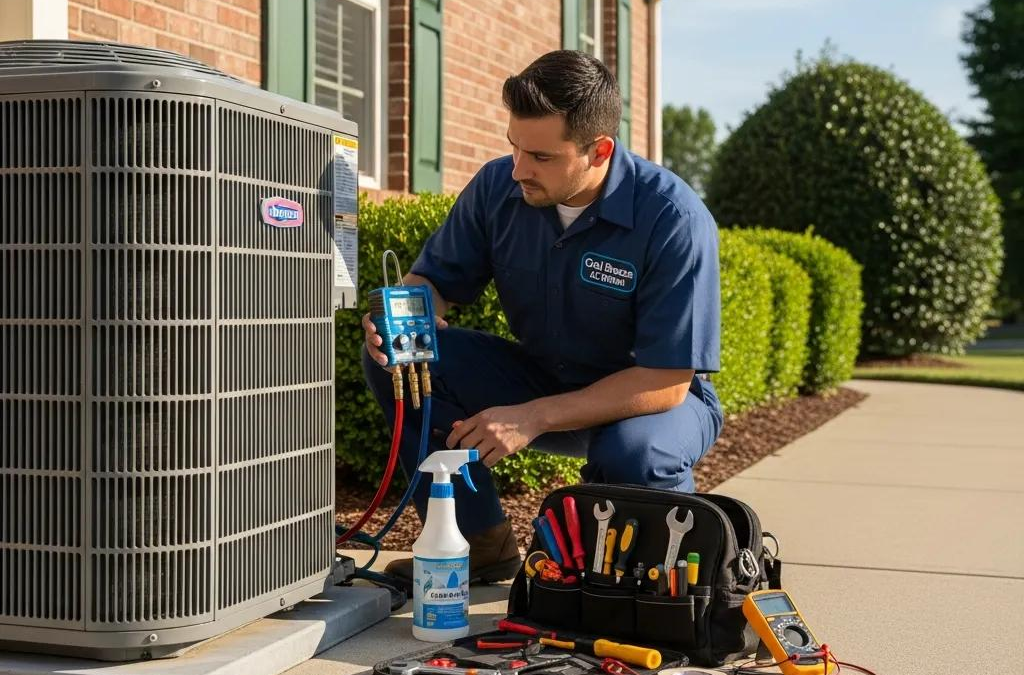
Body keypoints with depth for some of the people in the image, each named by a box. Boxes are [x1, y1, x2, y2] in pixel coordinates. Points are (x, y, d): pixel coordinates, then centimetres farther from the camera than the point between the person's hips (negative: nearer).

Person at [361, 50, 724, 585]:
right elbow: (435, 281, 0)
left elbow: (666, 381, -26)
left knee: (632, 454, -41)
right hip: (541, 378, 5)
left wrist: (534, 418, -32)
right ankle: (479, 541, -5)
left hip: (652, 398, -4)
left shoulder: (675, 220, -26)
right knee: (391, 355, -16)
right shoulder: (499, 186, -12)